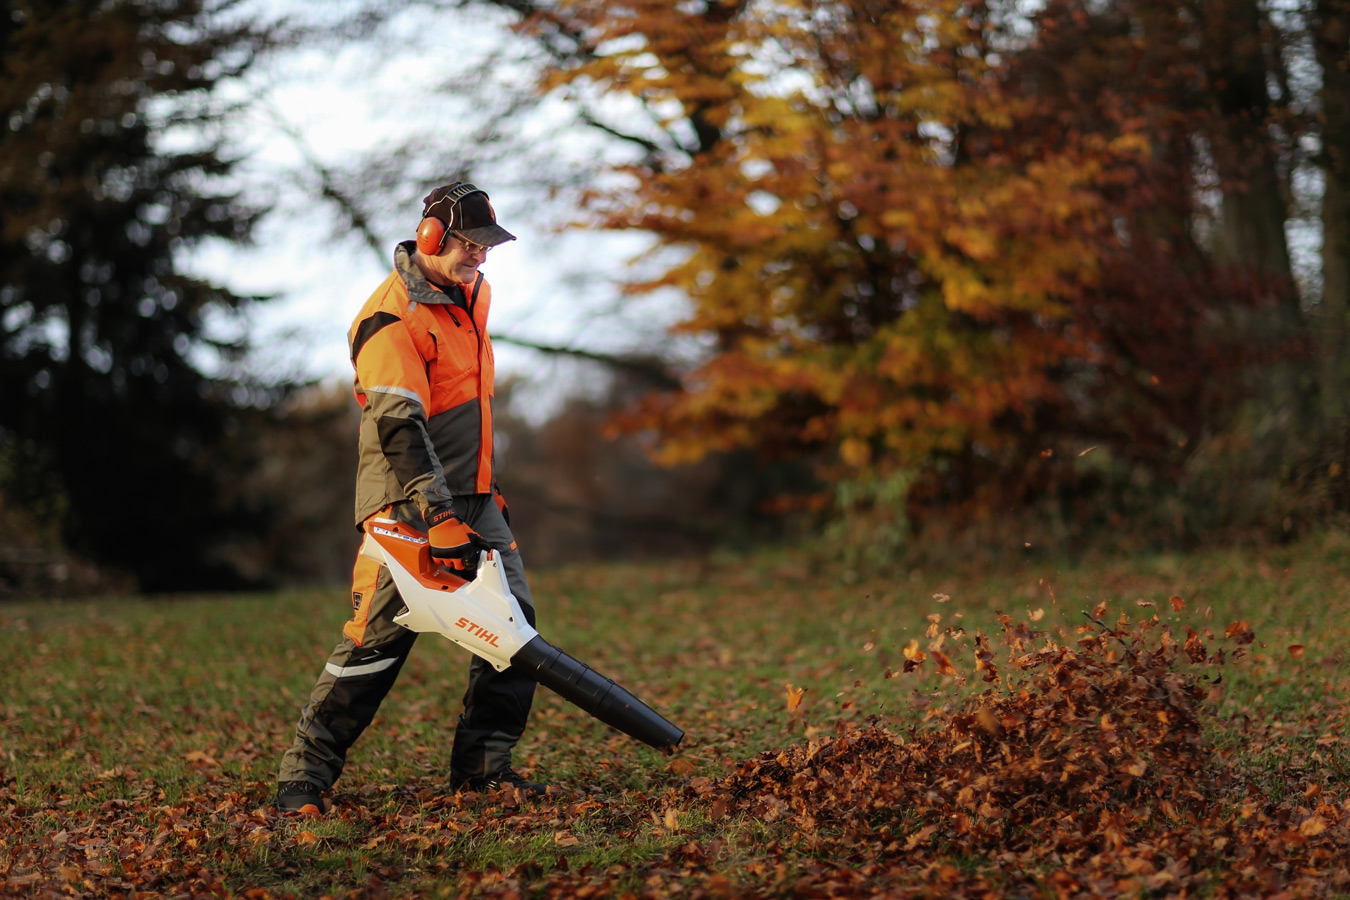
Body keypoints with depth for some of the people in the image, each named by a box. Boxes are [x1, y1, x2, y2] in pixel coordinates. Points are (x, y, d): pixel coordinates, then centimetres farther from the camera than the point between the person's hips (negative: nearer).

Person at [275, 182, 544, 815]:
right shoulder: (391, 320, -19)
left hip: (471, 494, 8)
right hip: (408, 500, -8)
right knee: (379, 635, -12)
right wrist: (438, 518, -37)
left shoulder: (473, 293, 10)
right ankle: (304, 776, -4)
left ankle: (481, 763, 7)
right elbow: (399, 427, -29)